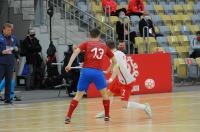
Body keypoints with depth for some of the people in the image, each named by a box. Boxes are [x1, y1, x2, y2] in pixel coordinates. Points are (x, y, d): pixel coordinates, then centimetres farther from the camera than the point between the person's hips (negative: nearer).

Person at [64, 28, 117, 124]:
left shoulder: (86, 44, 13)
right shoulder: (104, 46, 20)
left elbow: (76, 51, -5)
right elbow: (114, 60, 28)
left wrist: (69, 64, -13)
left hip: (86, 71, 0)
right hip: (98, 72, 0)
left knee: (79, 94, 6)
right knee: (104, 93, 19)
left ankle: (68, 117, -1)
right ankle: (107, 116, 19)